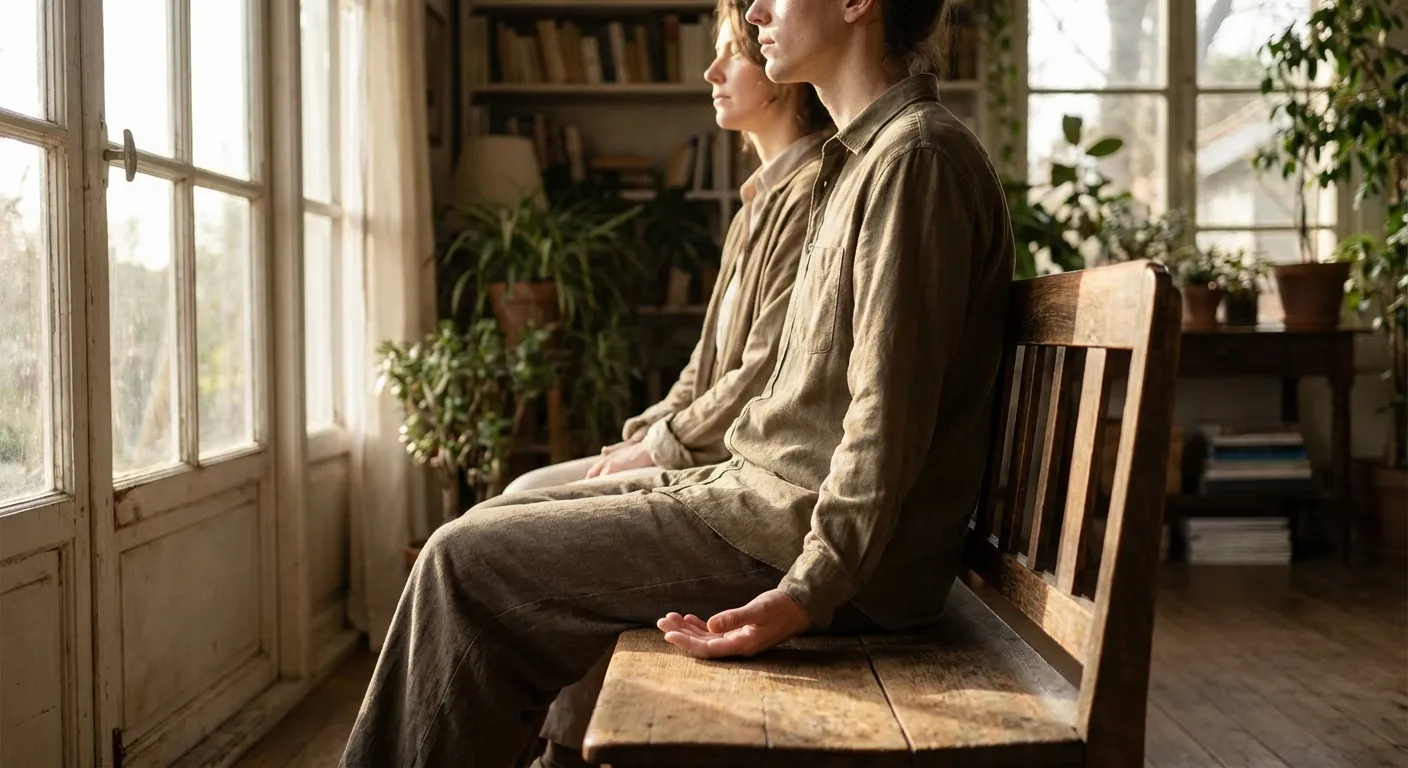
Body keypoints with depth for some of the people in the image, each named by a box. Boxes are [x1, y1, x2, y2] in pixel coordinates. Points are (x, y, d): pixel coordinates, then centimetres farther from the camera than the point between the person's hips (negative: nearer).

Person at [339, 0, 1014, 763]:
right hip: (771, 492, 10)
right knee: (500, 521, 11)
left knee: (468, 558, -9)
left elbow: (889, 420, -22)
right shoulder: (863, 157, 17)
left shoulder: (919, 155, -15)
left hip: (807, 537, -10)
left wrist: (810, 590, -27)